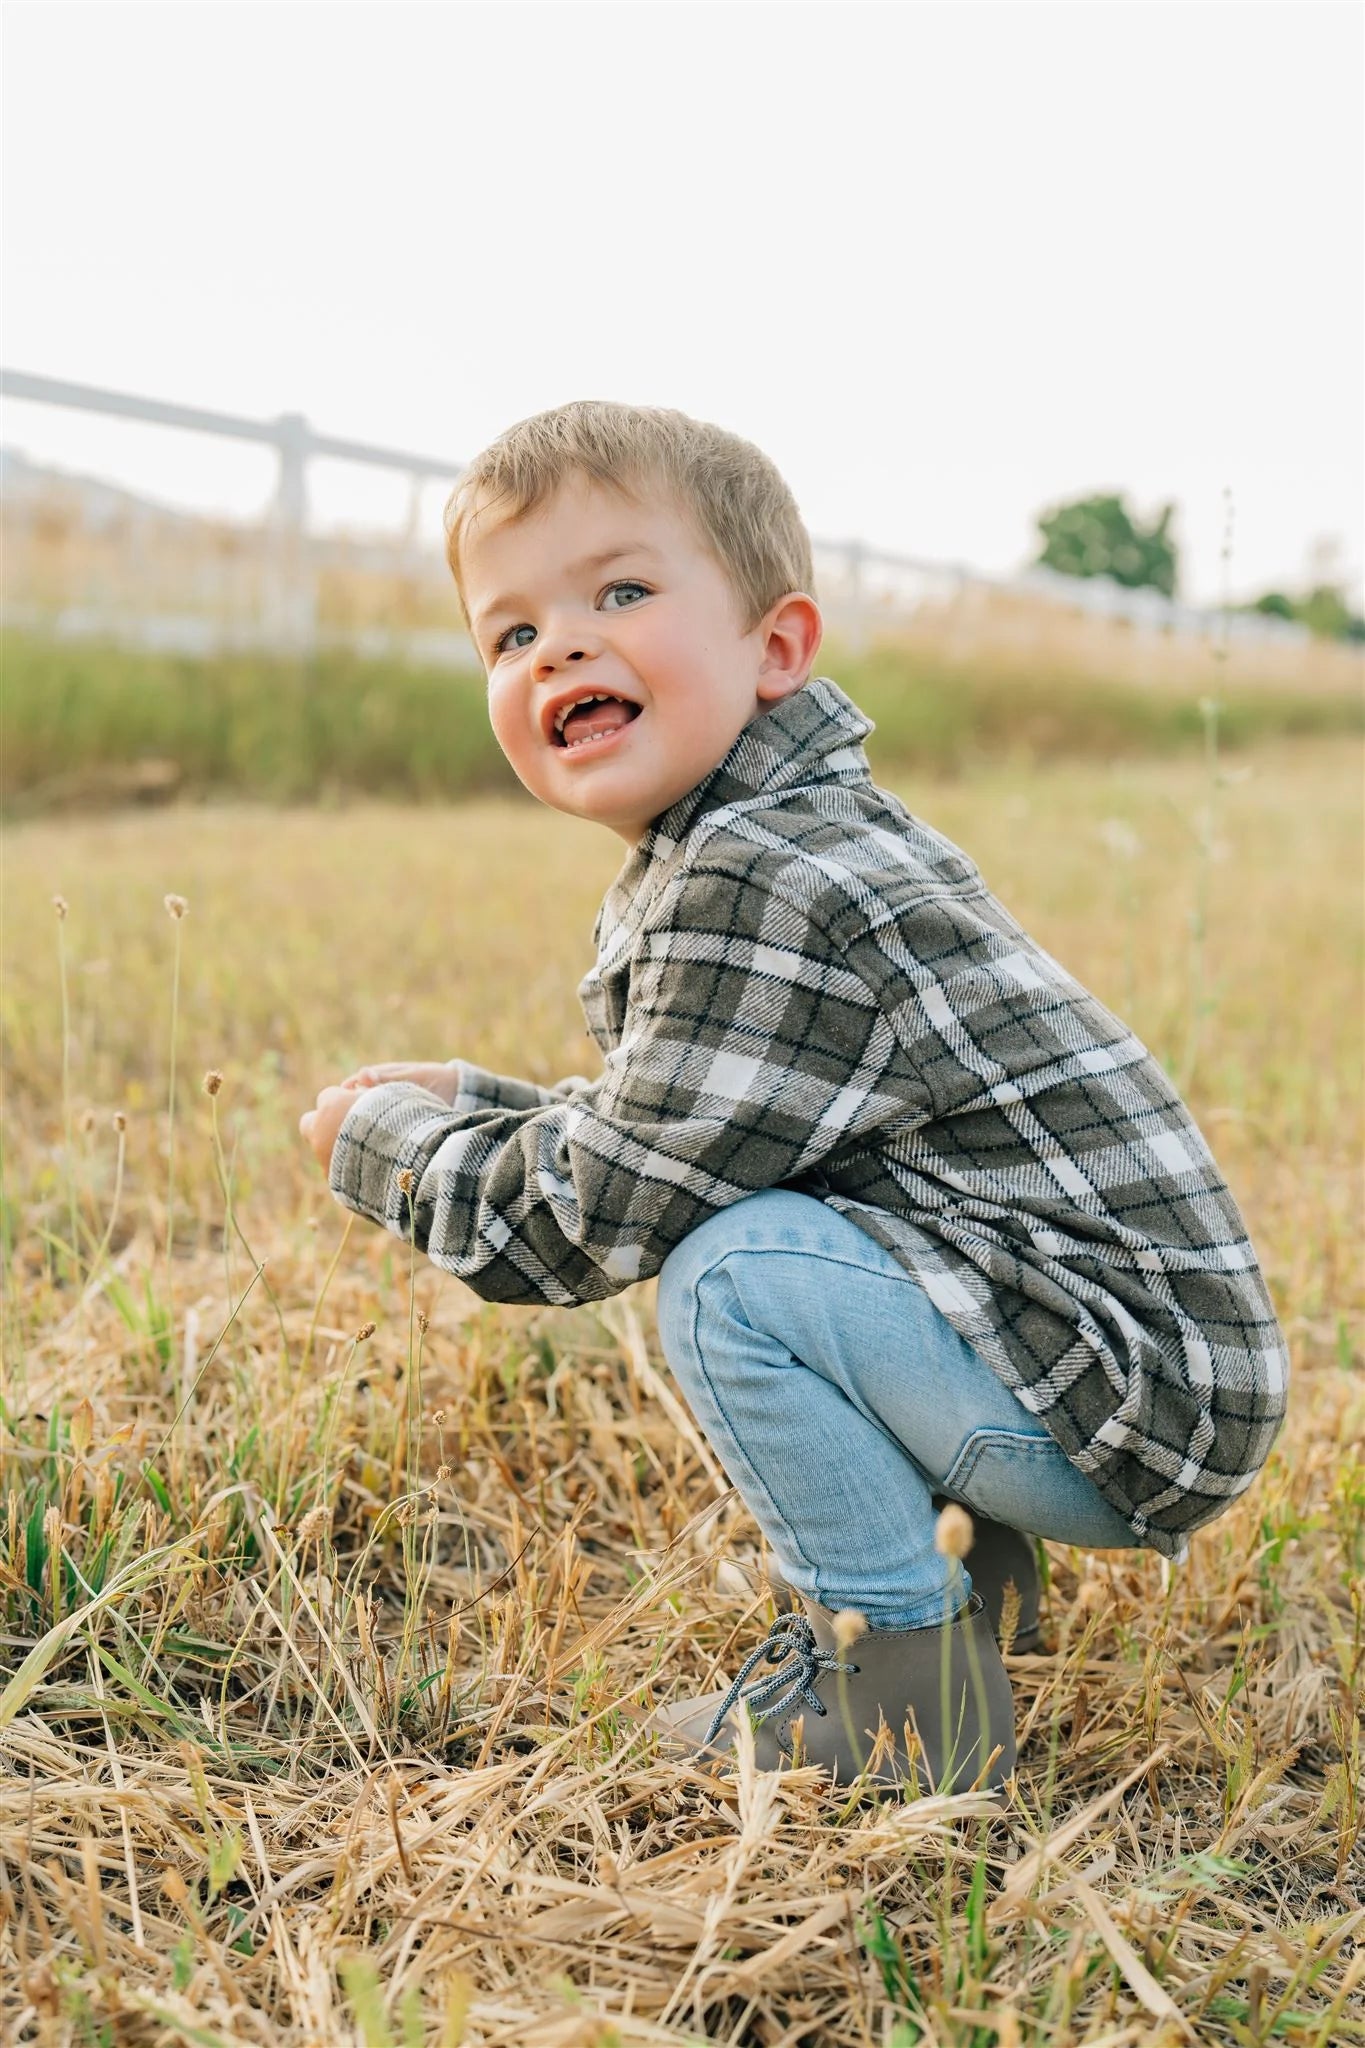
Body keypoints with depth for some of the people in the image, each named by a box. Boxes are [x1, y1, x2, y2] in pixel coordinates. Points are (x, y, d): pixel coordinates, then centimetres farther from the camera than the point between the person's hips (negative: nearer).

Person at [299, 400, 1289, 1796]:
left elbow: (588, 1214, -18)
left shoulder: (764, 894, -24)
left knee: (730, 1275, -23)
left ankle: (903, 1694, -5)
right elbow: (645, 1132, 19)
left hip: (1142, 1400, -10)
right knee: (724, 1201, 19)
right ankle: (959, 1557, 21)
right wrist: (468, 1102, 10)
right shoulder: (760, 849, 9)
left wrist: (379, 1142, -2)